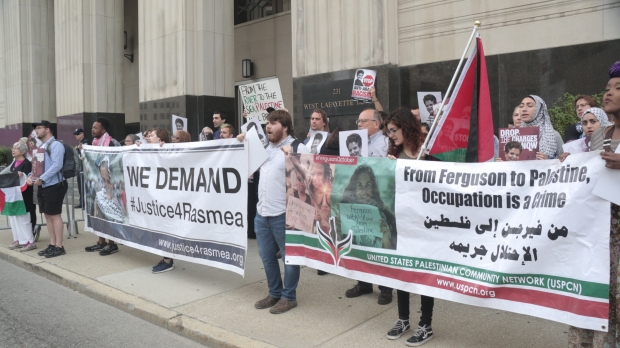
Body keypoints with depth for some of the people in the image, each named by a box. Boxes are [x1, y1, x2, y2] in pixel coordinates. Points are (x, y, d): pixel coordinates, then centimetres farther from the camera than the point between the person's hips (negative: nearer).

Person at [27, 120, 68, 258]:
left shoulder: (55, 145, -10)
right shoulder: (41, 146, 17)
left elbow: (57, 165, -20)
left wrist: (41, 179, -21)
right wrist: (31, 175, 2)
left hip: (54, 185, -9)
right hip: (43, 186, 9)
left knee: (55, 215, -5)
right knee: (47, 215, 11)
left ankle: (59, 247, 1)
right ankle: (52, 244, 19)